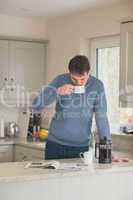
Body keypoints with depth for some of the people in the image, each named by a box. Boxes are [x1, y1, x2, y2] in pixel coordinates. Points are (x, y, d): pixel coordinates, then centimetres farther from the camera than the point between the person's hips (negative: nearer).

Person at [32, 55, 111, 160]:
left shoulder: (97, 85, -8)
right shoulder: (60, 80, -7)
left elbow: (101, 118, -8)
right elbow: (36, 105, -11)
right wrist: (57, 92, -26)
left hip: (81, 146, 0)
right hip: (55, 144, 1)